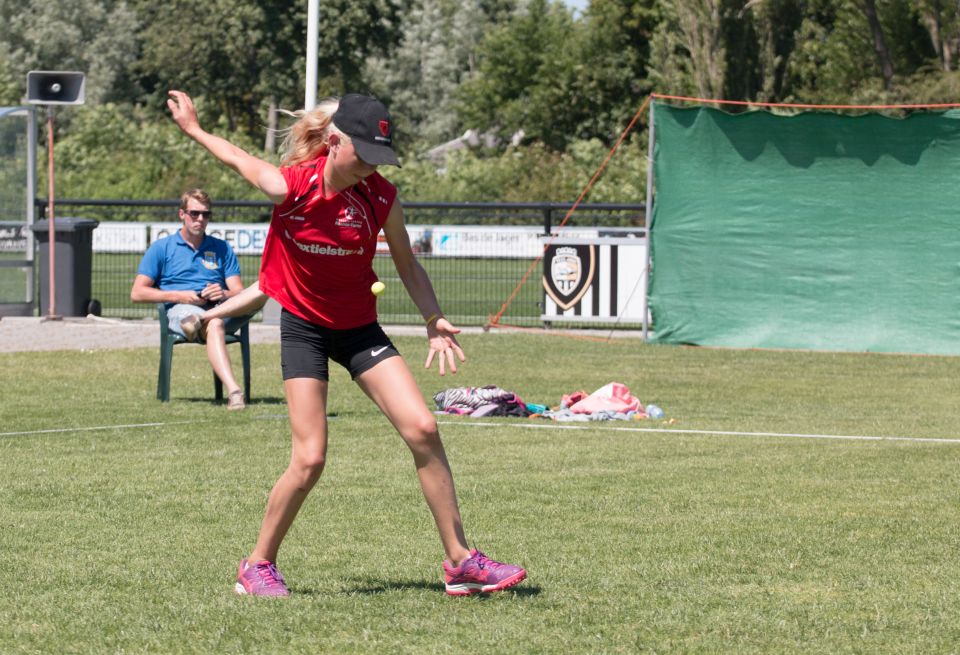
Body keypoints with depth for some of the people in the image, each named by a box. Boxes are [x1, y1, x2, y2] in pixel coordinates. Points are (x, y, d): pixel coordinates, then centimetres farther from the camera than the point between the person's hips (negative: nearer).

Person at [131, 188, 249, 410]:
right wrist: (179, 296, -6)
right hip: (179, 309, -3)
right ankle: (233, 391, -59)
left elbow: (238, 291, 15)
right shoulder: (161, 248, 16)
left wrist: (224, 294, -12)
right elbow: (137, 293, 8)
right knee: (214, 325, -41)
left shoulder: (222, 248, 24)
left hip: (220, 308, 3)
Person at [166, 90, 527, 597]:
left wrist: (434, 319, -9)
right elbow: (240, 161, 3)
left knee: (422, 430, -11)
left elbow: (407, 264, 3)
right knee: (309, 459, -11)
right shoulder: (290, 186, -18)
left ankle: (461, 561, -3)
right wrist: (193, 129, 15)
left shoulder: (382, 196, -11)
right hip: (304, 327, -3)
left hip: (359, 327, 3)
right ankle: (258, 565, 10)